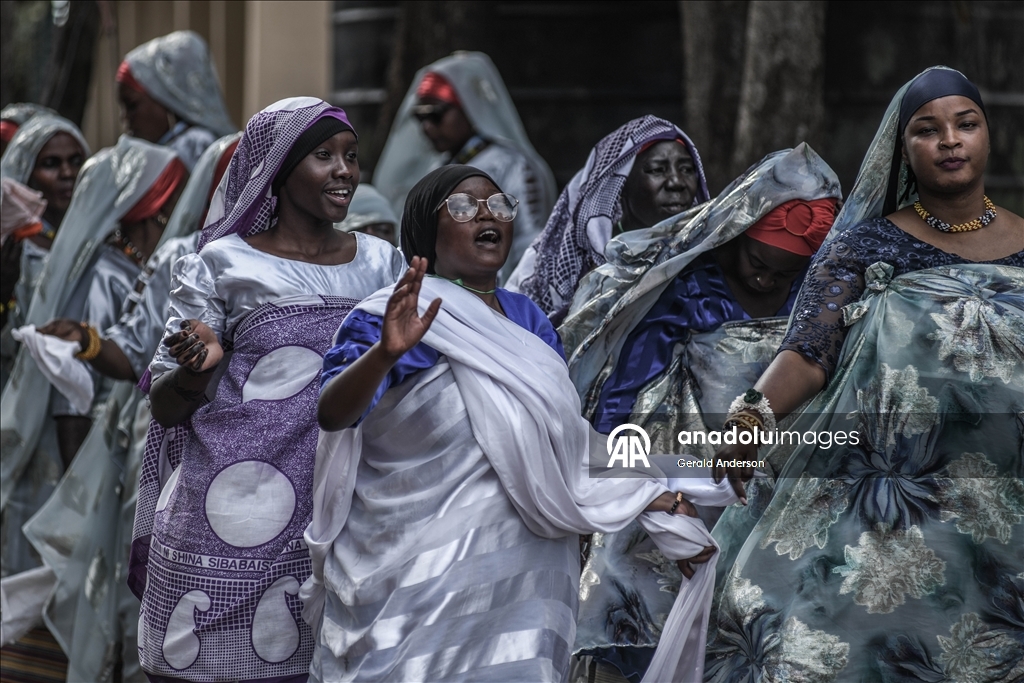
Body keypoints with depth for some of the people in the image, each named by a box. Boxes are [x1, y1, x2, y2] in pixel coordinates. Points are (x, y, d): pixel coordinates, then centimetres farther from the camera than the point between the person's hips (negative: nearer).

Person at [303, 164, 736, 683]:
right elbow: (332, 412, -22)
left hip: (520, 579, 5)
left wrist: (648, 499, 7)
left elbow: (568, 437, 18)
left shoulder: (527, 320, 13)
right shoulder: (388, 319, -6)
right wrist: (385, 352, -40)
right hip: (415, 579, -5)